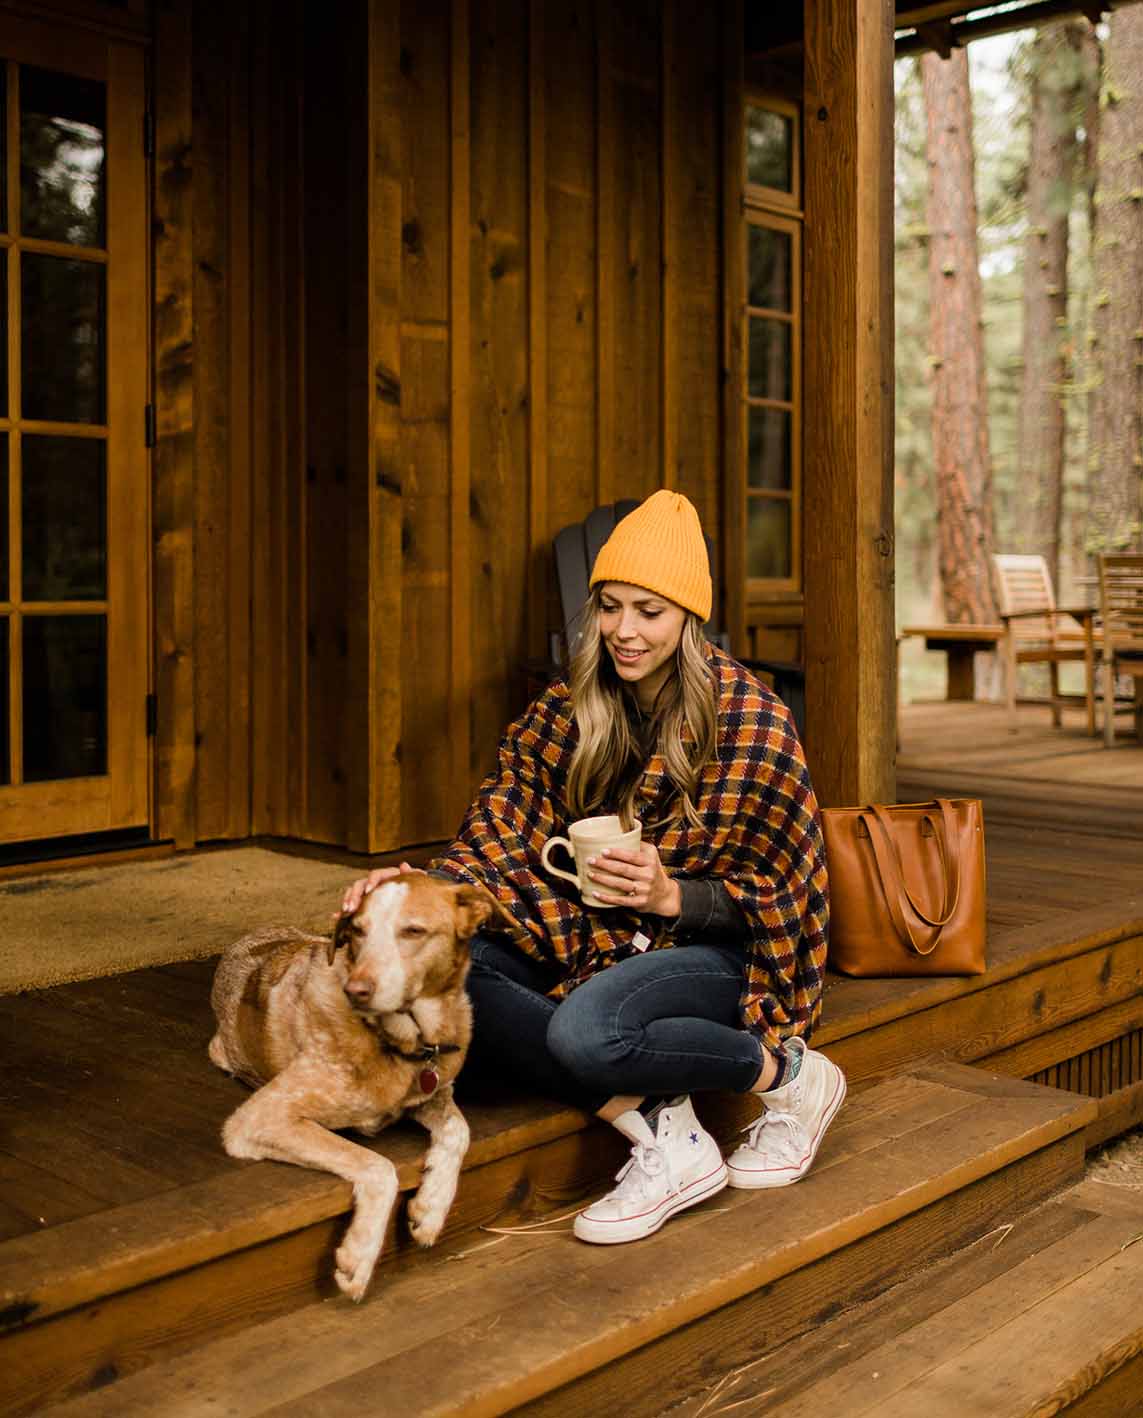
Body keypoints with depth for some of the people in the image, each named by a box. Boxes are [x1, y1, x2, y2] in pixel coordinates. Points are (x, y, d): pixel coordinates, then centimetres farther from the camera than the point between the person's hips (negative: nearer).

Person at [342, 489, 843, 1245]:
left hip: (720, 950, -5)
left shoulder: (748, 720, -13)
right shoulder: (570, 707, 2)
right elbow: (507, 829, -5)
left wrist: (670, 895, -29)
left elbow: (770, 891, -10)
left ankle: (790, 1074, -9)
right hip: (593, 937, 6)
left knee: (586, 1029, -37)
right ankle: (652, 1124, -22)